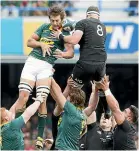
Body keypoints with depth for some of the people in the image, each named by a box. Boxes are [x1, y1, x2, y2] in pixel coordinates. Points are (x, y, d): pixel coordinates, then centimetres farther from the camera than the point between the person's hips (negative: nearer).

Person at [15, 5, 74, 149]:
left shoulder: (65, 33, 3)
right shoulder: (44, 27, 13)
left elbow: (71, 52, -10)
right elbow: (29, 42, 14)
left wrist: (63, 54, -32)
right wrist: (41, 44, -5)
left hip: (46, 67, -3)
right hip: (32, 62, 3)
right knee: (23, 96, -9)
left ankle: (40, 136, -8)